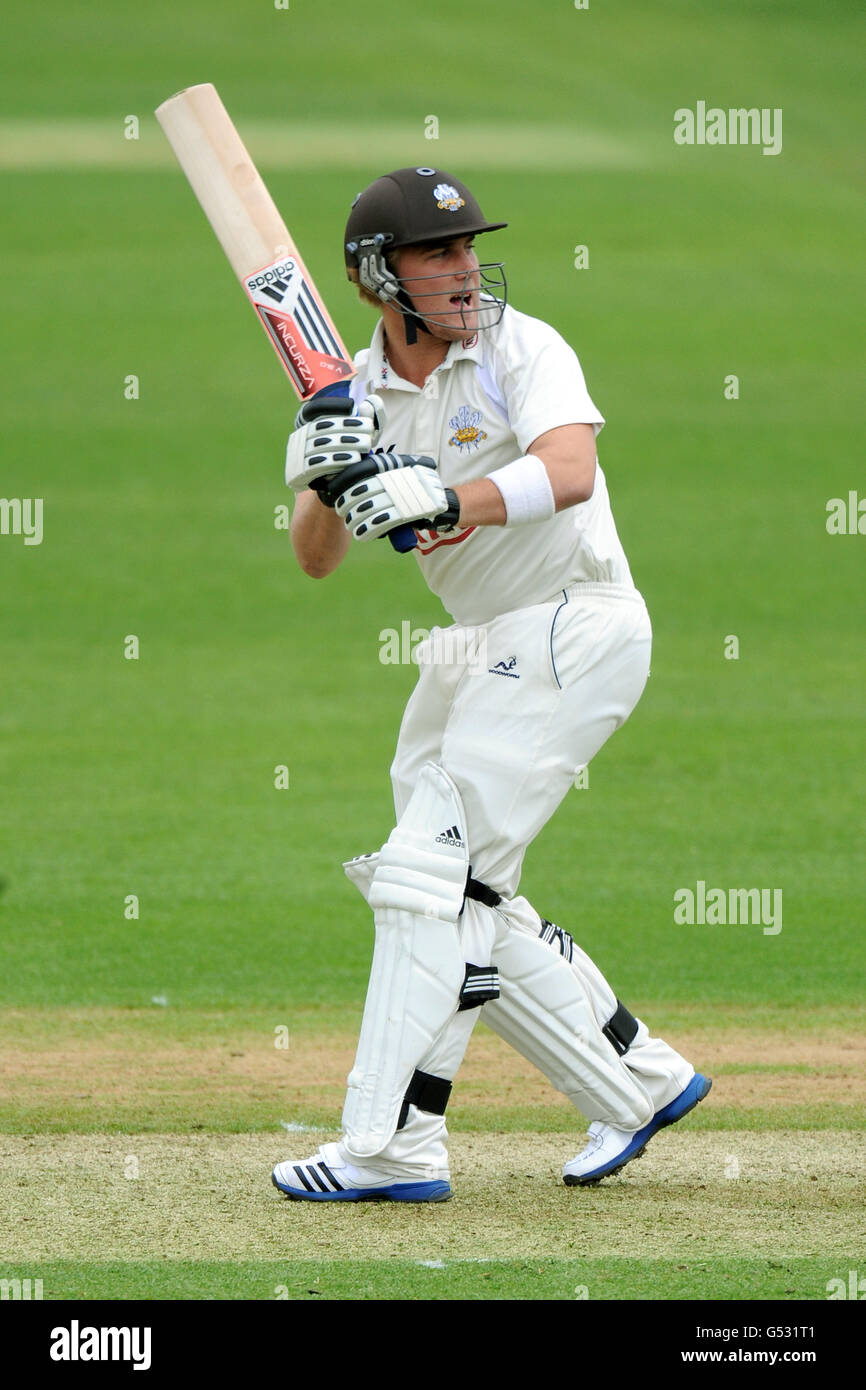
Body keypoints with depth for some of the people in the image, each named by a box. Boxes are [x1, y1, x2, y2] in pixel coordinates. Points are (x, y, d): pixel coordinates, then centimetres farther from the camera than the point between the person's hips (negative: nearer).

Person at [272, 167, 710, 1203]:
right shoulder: (362, 389, 6)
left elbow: (568, 470, -31)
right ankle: (638, 1081, 25)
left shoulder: (523, 350, -12)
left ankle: (390, 1144, -15)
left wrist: (445, 502, -45)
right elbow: (317, 558, 0)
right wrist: (323, 481, -21)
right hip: (476, 650, 8)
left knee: (433, 866, -15)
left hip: (575, 627, -8)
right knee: (466, 902, 11)